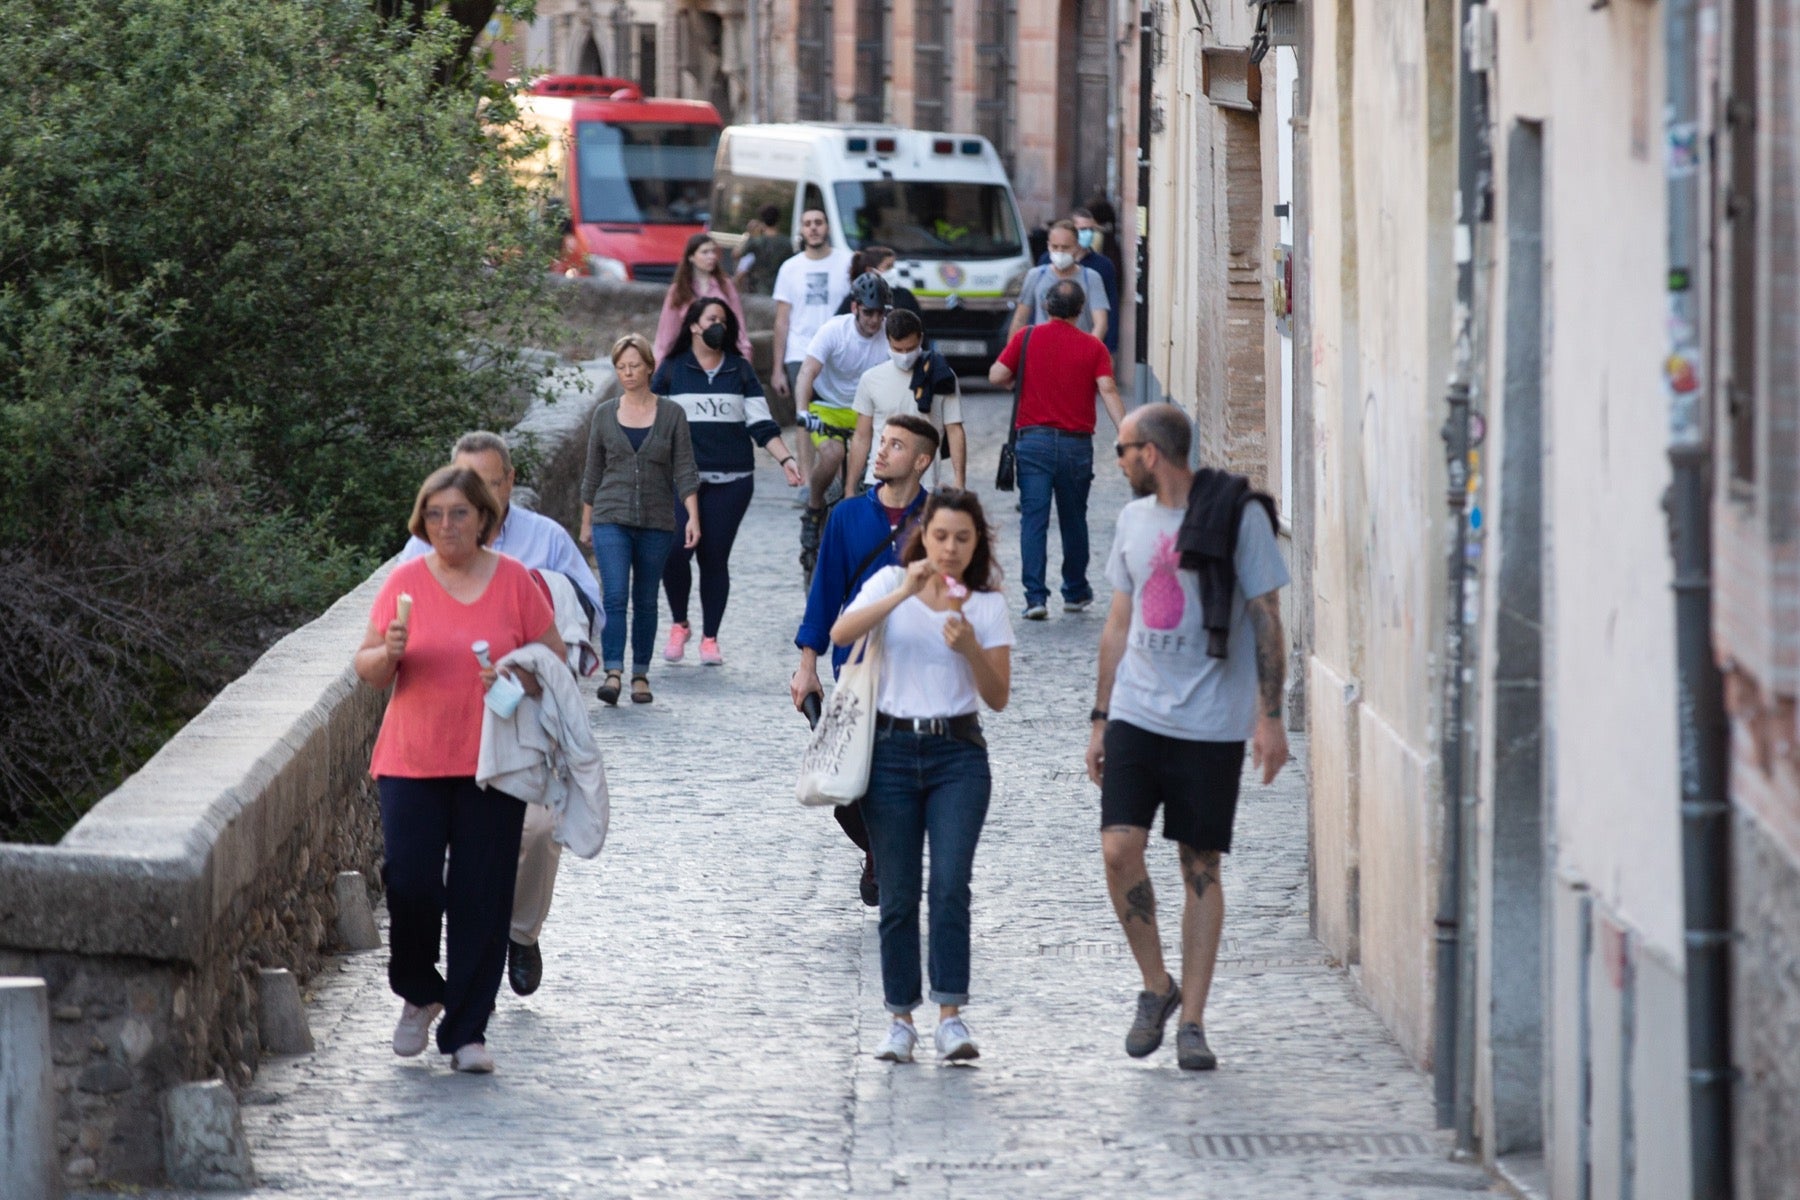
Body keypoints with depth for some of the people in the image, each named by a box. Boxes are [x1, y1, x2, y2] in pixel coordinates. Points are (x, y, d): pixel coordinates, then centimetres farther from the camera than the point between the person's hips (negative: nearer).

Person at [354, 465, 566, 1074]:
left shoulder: (515, 581, 3)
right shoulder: (406, 581, 4)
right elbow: (367, 670, 6)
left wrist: (519, 679, -12)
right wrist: (389, 653, -16)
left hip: (490, 767, 0)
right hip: (413, 762, 0)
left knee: (481, 897, -2)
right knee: (410, 882, -11)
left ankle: (467, 1032, 5)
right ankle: (420, 995, 16)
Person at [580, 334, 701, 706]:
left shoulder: (672, 415, 2)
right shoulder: (604, 415, 6)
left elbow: (684, 471, -1)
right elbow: (593, 473, 12)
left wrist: (693, 518, -11)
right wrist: (586, 522, 15)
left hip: (656, 522, 0)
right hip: (611, 519, 0)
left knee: (646, 601, 7)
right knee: (615, 596, -14)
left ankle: (641, 675, 15)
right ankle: (613, 672, -21)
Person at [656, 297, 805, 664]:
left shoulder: (740, 370, 11)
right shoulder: (671, 370, 7)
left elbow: (761, 424, 8)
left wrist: (786, 460, -4)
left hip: (731, 480, 1)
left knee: (715, 558, 2)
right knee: (675, 551, -15)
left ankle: (710, 638, 12)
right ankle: (679, 625, 7)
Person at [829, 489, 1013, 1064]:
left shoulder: (987, 605, 7)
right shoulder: (891, 584, 5)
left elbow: (998, 697, 2)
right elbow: (842, 633, -14)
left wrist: (971, 648, -14)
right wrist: (905, 593, -23)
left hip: (958, 754, 0)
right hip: (892, 750, 0)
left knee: (950, 883, -13)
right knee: (897, 893, 2)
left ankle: (951, 1016, -12)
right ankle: (901, 1018, 8)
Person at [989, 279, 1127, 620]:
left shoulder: (1026, 339, 0)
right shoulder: (1092, 347, 1)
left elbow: (996, 376, -4)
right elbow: (1107, 390, -10)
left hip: (1034, 439, -1)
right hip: (1076, 444, 1)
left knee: (1034, 519, -3)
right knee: (1074, 519, 15)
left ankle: (1036, 595, -13)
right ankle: (1075, 592, 26)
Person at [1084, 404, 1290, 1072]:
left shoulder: (1238, 517, -6)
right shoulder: (1134, 520, 11)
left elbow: (1267, 622, -5)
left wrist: (1270, 717, -10)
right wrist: (1100, 718, 16)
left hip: (1211, 723, -4)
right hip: (1136, 714, 4)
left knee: (1201, 868, 0)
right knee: (1119, 848, -11)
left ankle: (1191, 1021, 7)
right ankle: (1155, 985, 8)